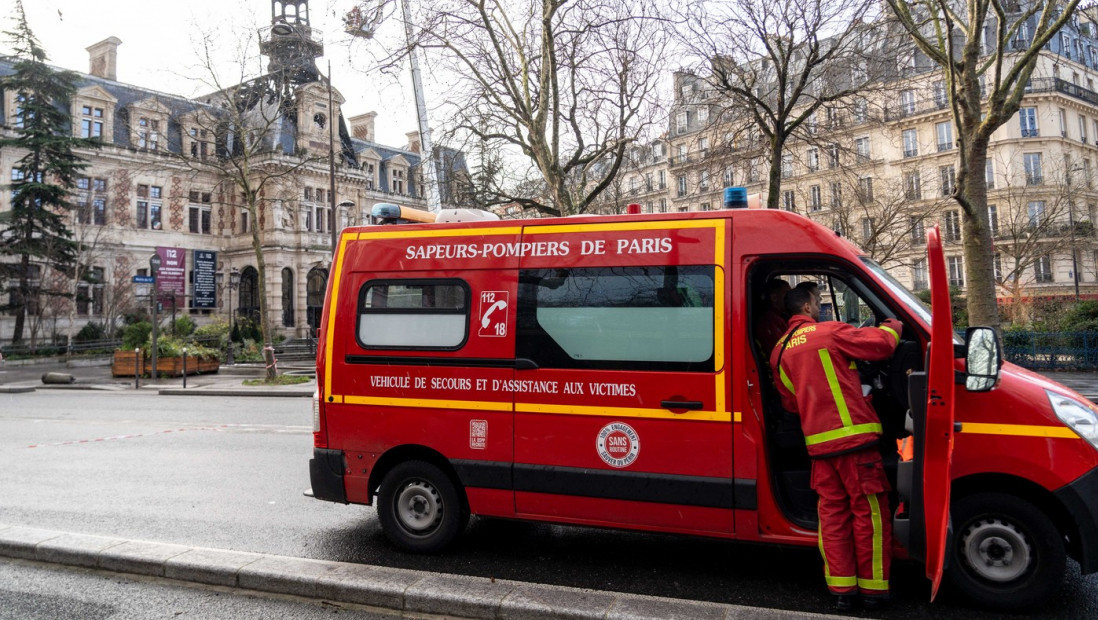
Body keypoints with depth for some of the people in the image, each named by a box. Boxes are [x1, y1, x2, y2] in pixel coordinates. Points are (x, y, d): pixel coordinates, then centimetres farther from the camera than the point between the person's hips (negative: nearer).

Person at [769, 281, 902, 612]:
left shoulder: (779, 351, 13)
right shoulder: (829, 332, -8)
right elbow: (880, 345, -6)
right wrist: (892, 328, 14)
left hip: (818, 443, 6)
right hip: (853, 437, -6)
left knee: (832, 512, 12)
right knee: (868, 511, 6)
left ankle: (841, 588, 16)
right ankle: (873, 588, 14)